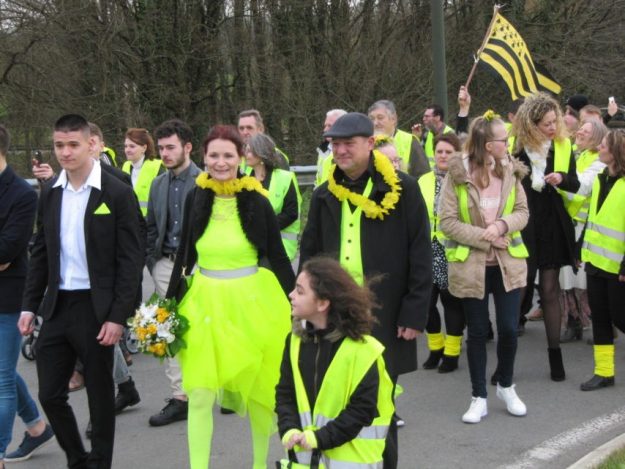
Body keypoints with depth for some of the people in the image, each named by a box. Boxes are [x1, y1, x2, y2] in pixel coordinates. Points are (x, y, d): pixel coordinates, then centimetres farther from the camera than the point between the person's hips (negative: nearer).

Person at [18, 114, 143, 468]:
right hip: (57, 306, 5)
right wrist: (30, 305, 8)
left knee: (100, 395, 7)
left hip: (96, 308, -5)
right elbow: (41, 253, 14)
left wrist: (118, 316, -14)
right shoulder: (50, 195, 8)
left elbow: (130, 260, -10)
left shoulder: (117, 194, -8)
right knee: (50, 395, 7)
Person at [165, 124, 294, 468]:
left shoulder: (257, 201, -9)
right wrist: (169, 303, 8)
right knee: (199, 394, -3)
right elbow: (184, 254, 7)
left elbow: (278, 257, -3)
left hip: (251, 302, -2)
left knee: (258, 388, 12)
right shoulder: (196, 198, -1)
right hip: (204, 302, 2)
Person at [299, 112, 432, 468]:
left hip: (385, 316, -4)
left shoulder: (402, 190, -4)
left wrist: (415, 314, -10)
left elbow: (421, 257, -5)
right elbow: (309, 256, 13)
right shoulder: (325, 196, 9)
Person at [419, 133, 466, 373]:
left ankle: (452, 352, 16)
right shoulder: (423, 181, 12)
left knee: (452, 300, 4)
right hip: (428, 249, 4)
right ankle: (436, 348, 23)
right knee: (426, 299, 4)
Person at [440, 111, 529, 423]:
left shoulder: (510, 171, 1)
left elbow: (522, 211, 4)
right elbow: (447, 222, -10)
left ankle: (506, 386, 26)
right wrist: (484, 237, -16)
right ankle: (479, 397, 19)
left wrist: (503, 224, -17)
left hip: (508, 263, 2)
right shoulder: (457, 175, -10)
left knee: (509, 329, 1)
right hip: (471, 265, -2)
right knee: (477, 332, 7)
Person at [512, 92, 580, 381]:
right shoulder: (514, 146, -10)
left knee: (550, 291, 8)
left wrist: (562, 178, -18)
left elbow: (575, 185, 2)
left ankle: (555, 354, 18)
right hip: (522, 226, -2)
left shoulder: (562, 145, -2)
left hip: (553, 226, 2)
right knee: (517, 291, -2)